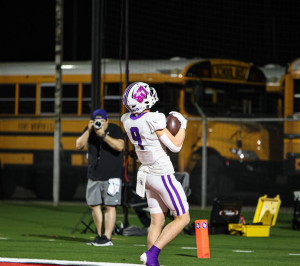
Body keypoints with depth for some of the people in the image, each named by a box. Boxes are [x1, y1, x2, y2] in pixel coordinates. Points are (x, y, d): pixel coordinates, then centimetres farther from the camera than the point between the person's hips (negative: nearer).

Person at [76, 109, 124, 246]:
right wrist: (88, 131, -12)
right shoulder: (90, 130, 9)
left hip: (111, 175, -6)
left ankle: (107, 238, -10)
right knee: (94, 205, 6)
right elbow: (79, 145, -1)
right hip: (94, 175, 6)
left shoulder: (115, 129, -4)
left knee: (109, 206, -9)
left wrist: (103, 135, -22)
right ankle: (100, 236, 16)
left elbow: (119, 146, -19)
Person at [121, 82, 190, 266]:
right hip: (163, 174, -8)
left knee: (157, 222, 12)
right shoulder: (153, 120, -24)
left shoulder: (127, 121, -1)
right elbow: (175, 146, -17)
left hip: (147, 173, 8)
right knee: (183, 218, 2)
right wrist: (183, 125, -4)